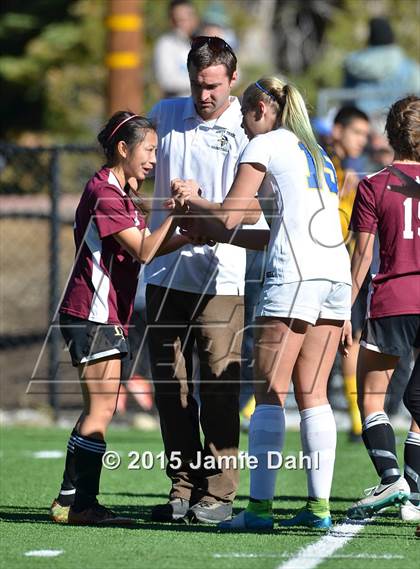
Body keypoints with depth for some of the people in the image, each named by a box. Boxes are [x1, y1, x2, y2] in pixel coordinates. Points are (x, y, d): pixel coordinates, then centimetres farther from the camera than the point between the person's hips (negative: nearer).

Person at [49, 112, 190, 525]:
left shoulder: (119, 193, 18)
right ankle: (72, 501, -10)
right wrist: (177, 211, -21)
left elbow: (145, 247, 18)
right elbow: (143, 251, -19)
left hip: (106, 315, 11)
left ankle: (80, 502, 10)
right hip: (93, 314, -11)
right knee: (101, 408, -11)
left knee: (100, 410, 9)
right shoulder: (104, 192, -14)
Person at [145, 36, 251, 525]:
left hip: (219, 279, -5)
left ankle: (218, 493, 1)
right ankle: (183, 489, 13)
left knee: (219, 391, -4)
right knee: (170, 388, 6)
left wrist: (201, 202, -24)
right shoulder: (166, 115, 9)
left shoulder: (246, 132, -6)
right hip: (164, 275, 5)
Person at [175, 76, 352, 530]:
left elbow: (229, 216, -1)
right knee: (312, 394, 8)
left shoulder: (265, 144, 5)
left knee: (270, 392, -6)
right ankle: (319, 505, 3)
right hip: (336, 272, 7)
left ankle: (260, 505, -12)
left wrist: (191, 202, 19)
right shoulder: (318, 155, 28)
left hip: (293, 275, -7)